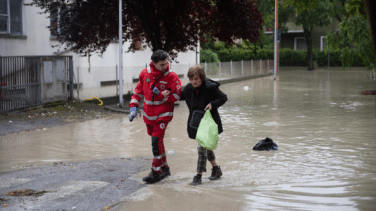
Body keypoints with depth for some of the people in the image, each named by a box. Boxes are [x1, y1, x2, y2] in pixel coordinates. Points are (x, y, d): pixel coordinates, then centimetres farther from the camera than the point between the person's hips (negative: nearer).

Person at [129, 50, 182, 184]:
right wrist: (134, 106, 1)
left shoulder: (171, 76, -12)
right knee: (155, 139, 13)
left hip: (163, 114, -5)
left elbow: (176, 96, -12)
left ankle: (156, 172, -5)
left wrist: (161, 94, -18)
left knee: (156, 140, -14)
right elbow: (138, 91, 10)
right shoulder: (145, 74, -1)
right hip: (149, 114, 5)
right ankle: (165, 168, 27)